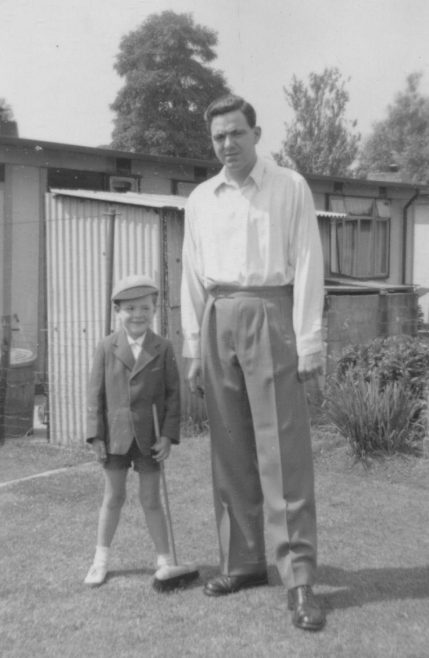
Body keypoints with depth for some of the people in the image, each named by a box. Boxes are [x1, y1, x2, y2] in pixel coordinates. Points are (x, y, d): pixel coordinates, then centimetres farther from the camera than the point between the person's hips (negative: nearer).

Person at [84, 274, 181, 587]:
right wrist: (96, 435, -5)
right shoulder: (106, 348, -2)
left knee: (151, 499, 6)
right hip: (115, 435, 1)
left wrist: (168, 435, -9)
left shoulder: (163, 348, -4)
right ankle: (101, 558, 27)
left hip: (149, 436, -1)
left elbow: (173, 394, -3)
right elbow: (96, 393, -1)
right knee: (113, 497, 12)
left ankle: (165, 557, 20)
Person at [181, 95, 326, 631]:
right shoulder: (200, 199, 13)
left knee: (283, 451, -8)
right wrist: (193, 348, 8)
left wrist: (309, 340, -10)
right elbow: (192, 277, 13)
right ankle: (241, 562, 18)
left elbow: (307, 264, -3)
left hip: (269, 316, -4)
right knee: (230, 451, 7)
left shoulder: (290, 187, 3)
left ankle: (298, 577, -4)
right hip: (217, 320, 4)